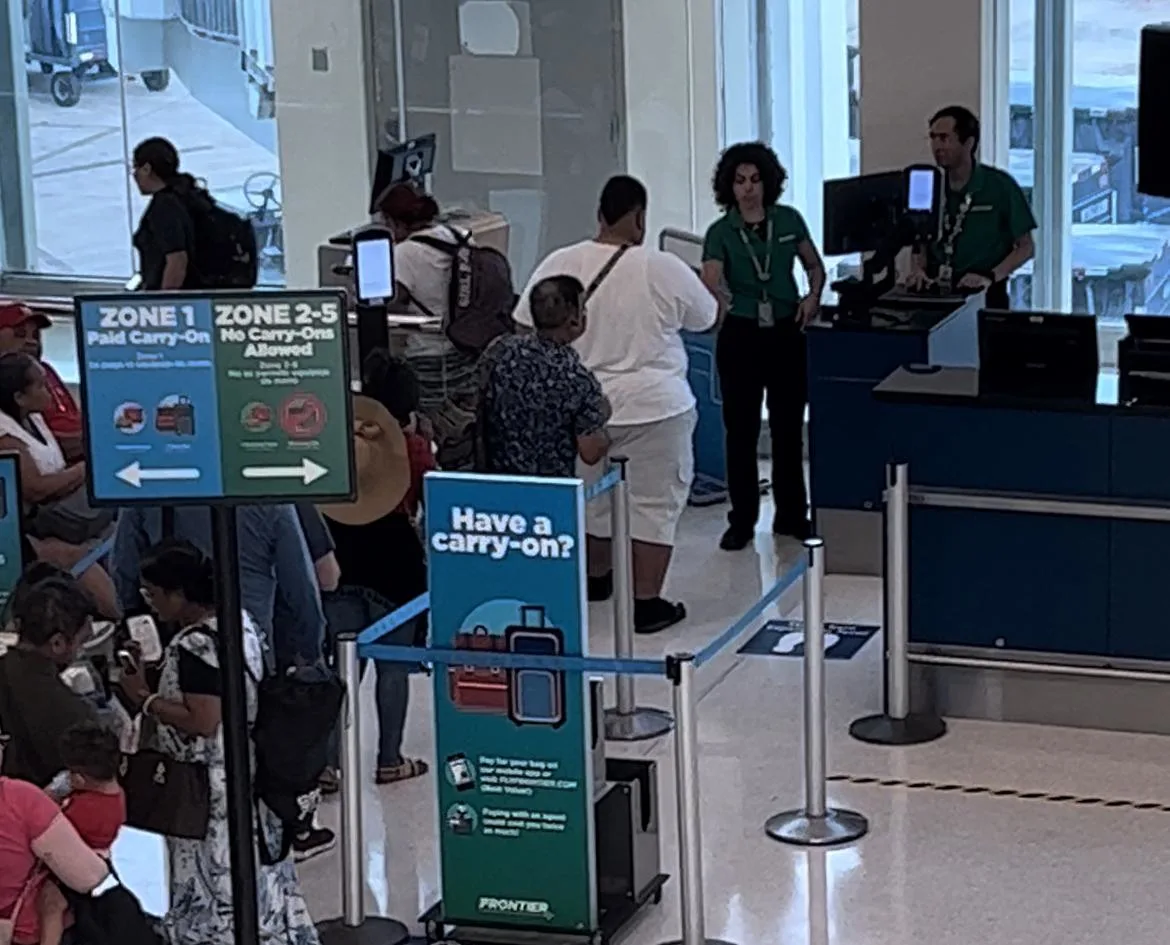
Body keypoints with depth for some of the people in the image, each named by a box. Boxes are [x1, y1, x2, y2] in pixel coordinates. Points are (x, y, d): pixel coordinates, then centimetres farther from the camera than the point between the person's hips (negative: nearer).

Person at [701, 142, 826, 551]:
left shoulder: (789, 220, 3)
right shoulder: (720, 233, -6)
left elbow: (815, 265, 14)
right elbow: (712, 279, -22)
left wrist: (814, 295, -6)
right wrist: (720, 294, -44)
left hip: (786, 333, 2)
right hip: (741, 336, -2)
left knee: (788, 426, 9)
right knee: (741, 429, 2)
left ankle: (791, 515, 21)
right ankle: (741, 521, 11)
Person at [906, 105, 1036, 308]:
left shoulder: (1000, 185, -3)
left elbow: (1026, 247, 0)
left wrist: (990, 276, -15)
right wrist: (917, 269, -7)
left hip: (983, 296, -3)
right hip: (935, 294, 3)